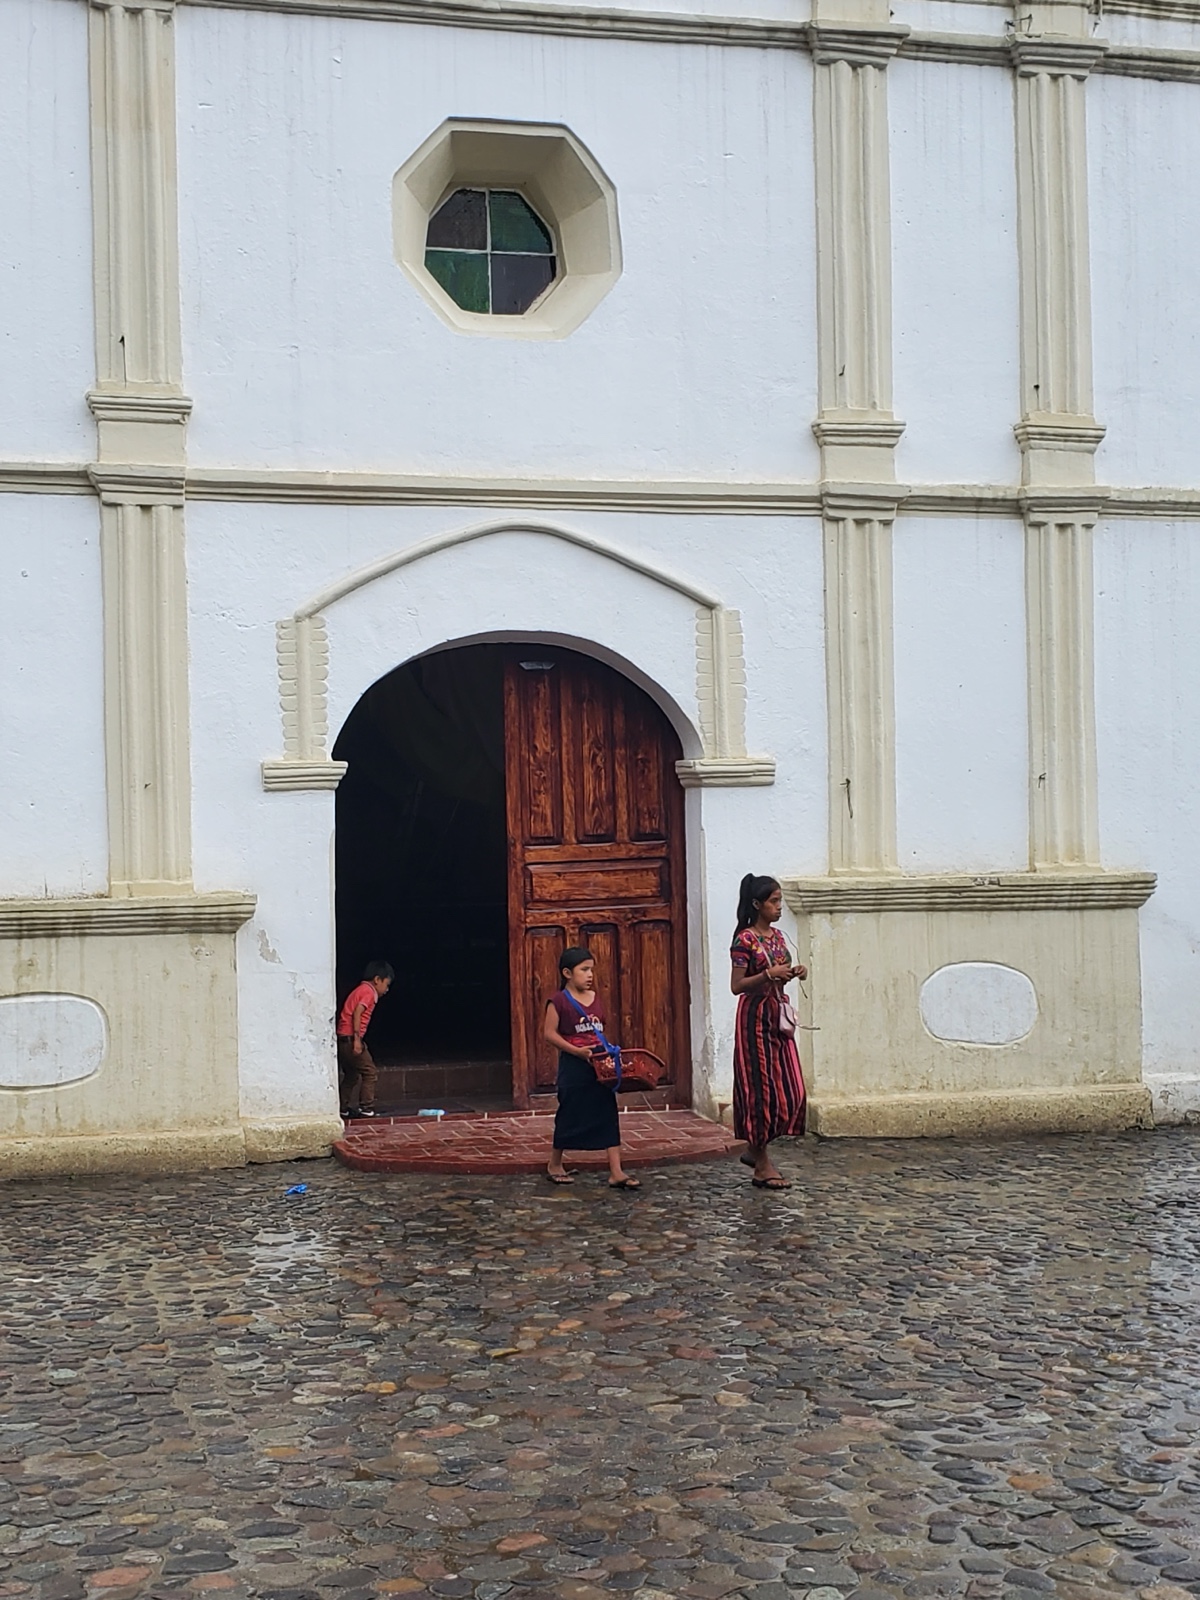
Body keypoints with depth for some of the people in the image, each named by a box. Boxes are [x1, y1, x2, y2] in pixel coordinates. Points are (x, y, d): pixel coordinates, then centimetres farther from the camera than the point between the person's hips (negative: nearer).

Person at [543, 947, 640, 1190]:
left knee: (609, 1115, 1)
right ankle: (555, 1164, 27)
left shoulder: (595, 998, 11)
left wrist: (610, 1052, 6)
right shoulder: (559, 1001, -9)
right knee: (569, 1115, 6)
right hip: (574, 1066, -6)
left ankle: (616, 1172, 0)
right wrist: (576, 1051, -19)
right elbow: (549, 1033, -12)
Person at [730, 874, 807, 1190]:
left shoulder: (777, 936, 11)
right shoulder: (745, 939, -12)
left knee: (789, 1089, 7)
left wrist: (795, 973, 2)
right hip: (755, 1018, -8)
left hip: (778, 1017, 8)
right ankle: (762, 1165, 4)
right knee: (761, 1087, -4)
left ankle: (757, 1150, 22)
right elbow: (737, 985, -15)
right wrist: (769, 974, -24)